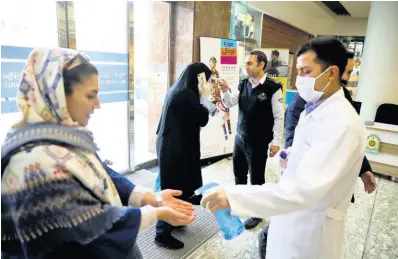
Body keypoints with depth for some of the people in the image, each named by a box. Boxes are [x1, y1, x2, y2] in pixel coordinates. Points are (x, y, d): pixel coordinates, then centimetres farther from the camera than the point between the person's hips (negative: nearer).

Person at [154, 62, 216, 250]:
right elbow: (203, 119, -14)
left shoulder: (177, 90, 10)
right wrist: (204, 96, -8)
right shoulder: (187, 95, -20)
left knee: (173, 186, 21)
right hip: (178, 148, -10)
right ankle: (163, 234, 14)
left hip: (169, 145, 10)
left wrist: (202, 96, 7)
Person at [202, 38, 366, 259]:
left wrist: (233, 197, -44)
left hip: (312, 226, -8)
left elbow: (306, 189, -38)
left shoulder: (343, 124, -28)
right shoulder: (312, 109, 4)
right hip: (292, 216, 8)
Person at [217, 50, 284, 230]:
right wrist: (225, 90, -16)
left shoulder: (273, 88, -14)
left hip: (258, 143, -6)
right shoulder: (243, 84, 3)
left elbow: (279, 117, -12)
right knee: (239, 174, 19)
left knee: (257, 179, 8)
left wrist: (276, 142, -11)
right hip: (240, 139, 6)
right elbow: (230, 104, 3)